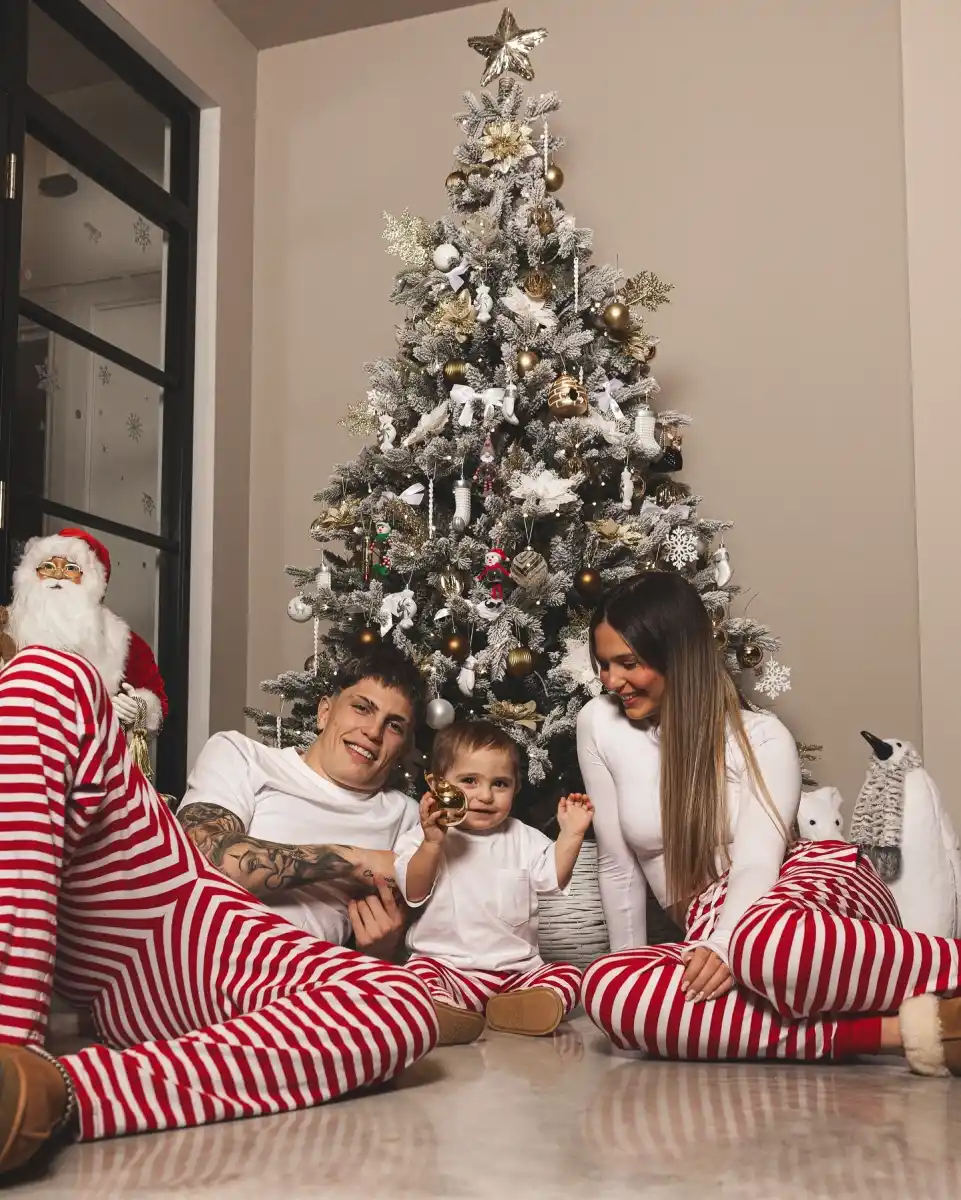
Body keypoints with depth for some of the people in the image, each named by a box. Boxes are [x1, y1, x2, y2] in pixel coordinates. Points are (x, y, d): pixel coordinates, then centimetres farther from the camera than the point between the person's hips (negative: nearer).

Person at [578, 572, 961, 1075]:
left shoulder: (761, 736, 0)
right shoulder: (599, 724, 7)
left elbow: (757, 861, -14)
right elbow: (618, 865, 11)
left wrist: (725, 947, -32)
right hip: (715, 932, 4)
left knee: (765, 939, -43)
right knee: (605, 987, -33)